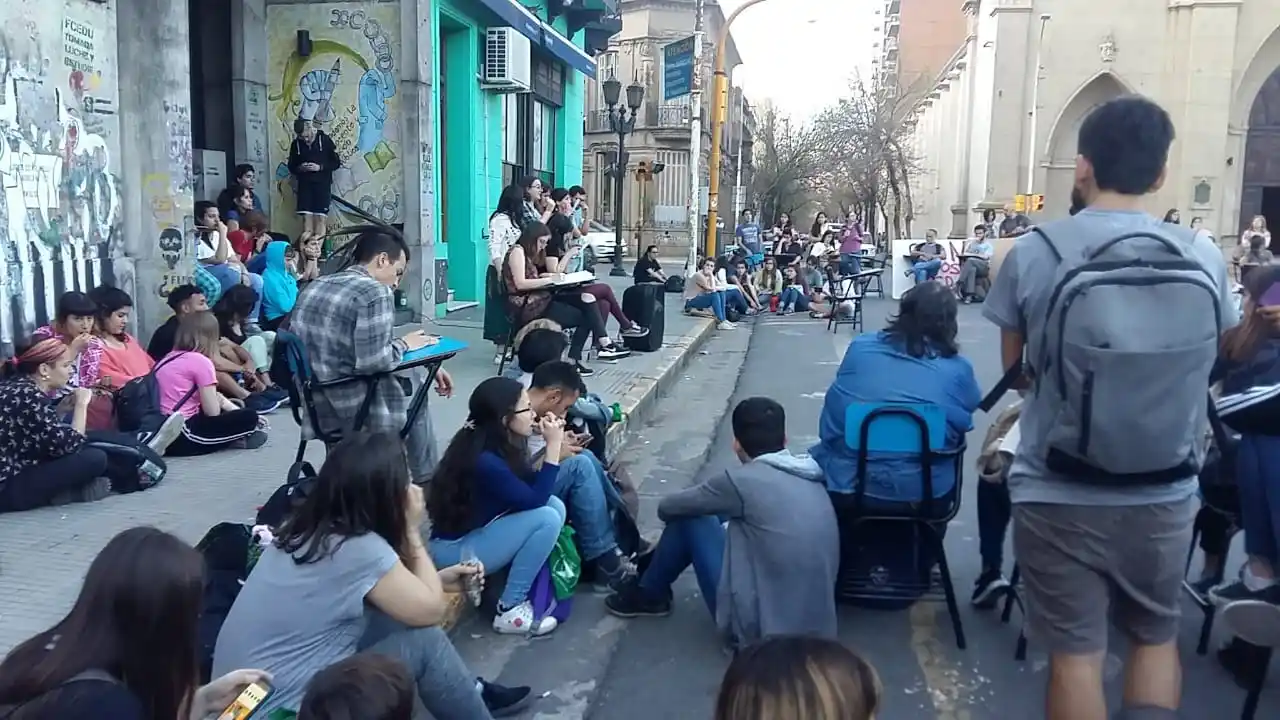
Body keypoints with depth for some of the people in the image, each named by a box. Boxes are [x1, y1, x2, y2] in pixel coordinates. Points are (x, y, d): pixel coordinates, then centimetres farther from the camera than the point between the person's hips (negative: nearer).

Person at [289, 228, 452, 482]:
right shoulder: (375, 293, -15)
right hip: (354, 412, -8)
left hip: (314, 406, 9)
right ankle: (423, 480, 27)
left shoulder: (312, 287, 13)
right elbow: (372, 361, -22)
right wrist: (404, 344, -3)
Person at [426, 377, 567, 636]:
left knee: (555, 505, -6)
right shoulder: (484, 460, -29)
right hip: (455, 550, -9)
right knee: (547, 518, -22)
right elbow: (536, 499, -23)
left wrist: (553, 442, -9)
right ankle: (510, 611, -11)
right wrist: (553, 445, -21)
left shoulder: (500, 444, -3)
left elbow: (532, 488, 1)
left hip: (480, 532, 9)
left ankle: (532, 591, 2)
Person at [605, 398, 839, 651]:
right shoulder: (812, 481, 4)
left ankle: (649, 596, 24)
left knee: (689, 519, 2)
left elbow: (668, 508, 0)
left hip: (758, 628, -7)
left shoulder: (743, 480, -15)